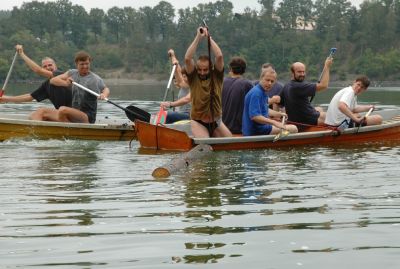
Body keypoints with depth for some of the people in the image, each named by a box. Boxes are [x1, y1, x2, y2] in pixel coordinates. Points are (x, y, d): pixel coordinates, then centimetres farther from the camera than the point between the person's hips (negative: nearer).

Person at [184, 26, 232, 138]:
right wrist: (198, 38, -16)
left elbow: (219, 56, -14)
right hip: (198, 122, -3)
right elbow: (187, 59, -17)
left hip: (216, 121, 3)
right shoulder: (193, 77, -2)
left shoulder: (216, 76, 1)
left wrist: (209, 37, -10)